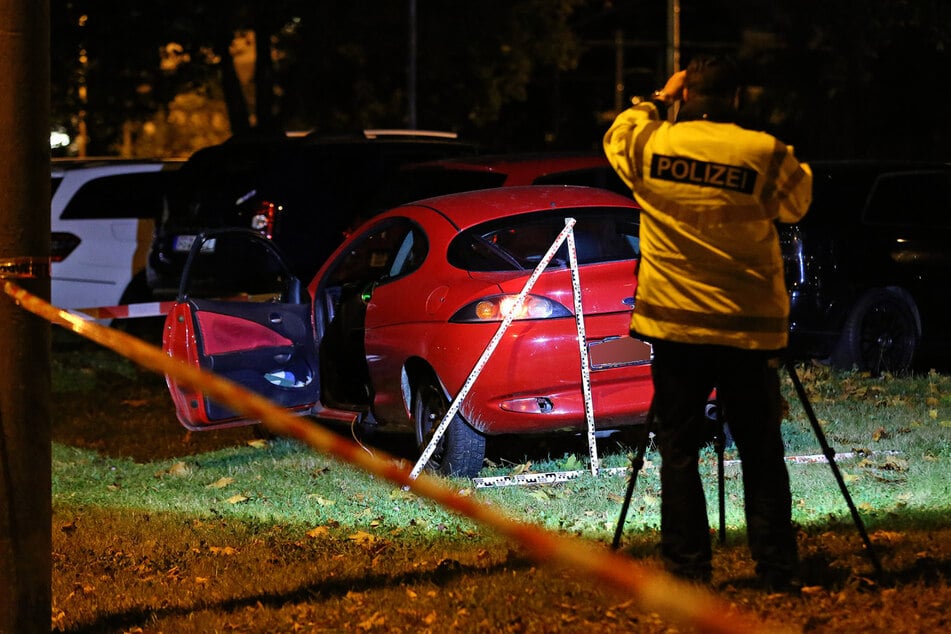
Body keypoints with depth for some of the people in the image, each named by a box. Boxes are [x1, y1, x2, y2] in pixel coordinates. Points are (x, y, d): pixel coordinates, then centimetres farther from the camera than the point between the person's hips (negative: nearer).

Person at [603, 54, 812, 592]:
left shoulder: (650, 146, -4)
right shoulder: (766, 154, -9)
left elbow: (617, 138, 18)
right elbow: (797, 204, 8)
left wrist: (657, 101, 27)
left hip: (675, 325, 1)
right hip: (750, 326, -1)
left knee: (679, 451, 7)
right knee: (762, 454, 6)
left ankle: (688, 568, 5)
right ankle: (779, 571, 7)